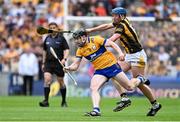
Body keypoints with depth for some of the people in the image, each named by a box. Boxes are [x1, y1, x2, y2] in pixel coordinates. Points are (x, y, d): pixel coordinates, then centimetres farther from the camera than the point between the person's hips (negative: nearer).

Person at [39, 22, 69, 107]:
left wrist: (64, 59, -20)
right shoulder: (47, 38, 11)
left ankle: (64, 102, 20)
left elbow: (66, 50, -3)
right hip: (48, 63, 3)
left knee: (61, 82, 5)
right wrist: (43, 63, 18)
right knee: (47, 79, -15)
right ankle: (46, 101, -16)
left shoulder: (61, 38, -1)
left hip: (59, 63, -3)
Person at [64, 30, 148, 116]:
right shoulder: (80, 51, 2)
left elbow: (112, 44, -11)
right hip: (99, 71, 4)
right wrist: (68, 68, -21)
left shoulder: (95, 40, -12)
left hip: (112, 66, -4)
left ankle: (139, 80, 33)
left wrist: (120, 52, -26)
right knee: (93, 88, -23)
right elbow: (75, 65, 1)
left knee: (130, 87, 1)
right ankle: (96, 110, -28)